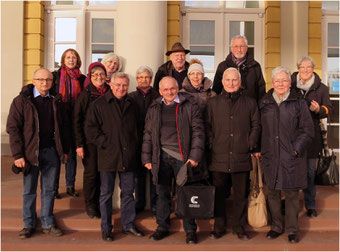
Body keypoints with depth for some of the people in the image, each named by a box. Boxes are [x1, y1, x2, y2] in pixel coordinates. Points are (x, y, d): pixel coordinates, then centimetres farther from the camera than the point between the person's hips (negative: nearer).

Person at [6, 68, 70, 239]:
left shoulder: (56, 101, 6)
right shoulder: (22, 101, -4)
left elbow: (64, 126, 11)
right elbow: (13, 128, -7)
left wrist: (64, 150, 7)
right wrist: (17, 154, -12)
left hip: (51, 151, 3)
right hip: (31, 152, -2)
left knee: (49, 189, 11)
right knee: (29, 190, 9)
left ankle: (47, 224, 23)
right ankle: (29, 224, 24)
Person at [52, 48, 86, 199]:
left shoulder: (82, 79, 9)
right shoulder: (55, 76, 2)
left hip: (74, 121, 3)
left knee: (72, 153, 9)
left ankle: (70, 186, 20)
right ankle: (54, 188, 10)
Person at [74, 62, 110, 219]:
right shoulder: (84, 95, -4)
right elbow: (77, 121, -4)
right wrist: (79, 144, -10)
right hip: (90, 140, -3)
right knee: (91, 173, 1)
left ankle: (100, 203, 22)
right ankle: (90, 205, 17)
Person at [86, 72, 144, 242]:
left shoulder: (132, 105, 12)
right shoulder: (99, 104, -1)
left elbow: (137, 128, 21)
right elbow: (91, 129, -5)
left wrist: (134, 146, 9)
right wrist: (106, 144, -11)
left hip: (128, 157, 4)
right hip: (108, 157, -3)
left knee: (128, 191, 12)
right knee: (106, 193, 6)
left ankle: (128, 224, 26)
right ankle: (106, 228, 19)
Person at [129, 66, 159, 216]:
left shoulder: (158, 97, 4)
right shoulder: (131, 97, 7)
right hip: (137, 140, 1)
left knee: (154, 173, 3)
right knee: (139, 174, 9)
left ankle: (155, 205, 14)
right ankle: (139, 203, 22)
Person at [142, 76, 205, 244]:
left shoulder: (189, 105, 1)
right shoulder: (154, 108, 11)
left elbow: (198, 131, -2)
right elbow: (148, 135, 12)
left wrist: (195, 156, -9)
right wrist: (147, 158, 8)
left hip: (183, 156, -3)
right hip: (161, 157, 3)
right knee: (162, 193, 10)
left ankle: (190, 230, 17)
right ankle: (162, 227, 26)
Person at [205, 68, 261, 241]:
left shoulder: (250, 103, 9)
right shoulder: (213, 103, 9)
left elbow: (256, 125, 9)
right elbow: (207, 126, 7)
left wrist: (251, 145, -1)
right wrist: (211, 145, -3)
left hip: (242, 157, 0)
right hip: (219, 157, 0)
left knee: (241, 194, 8)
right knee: (218, 193, 7)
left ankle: (239, 227, 22)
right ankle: (219, 227, 20)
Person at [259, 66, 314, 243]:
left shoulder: (299, 103, 2)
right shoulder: (264, 103, 9)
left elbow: (308, 130, 1)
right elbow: (259, 129, 12)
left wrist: (296, 149, -8)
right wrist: (260, 150, 4)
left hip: (292, 157, -2)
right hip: (270, 157, 3)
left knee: (291, 194, 4)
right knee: (272, 193, 10)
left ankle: (292, 229, 19)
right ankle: (276, 226, 26)